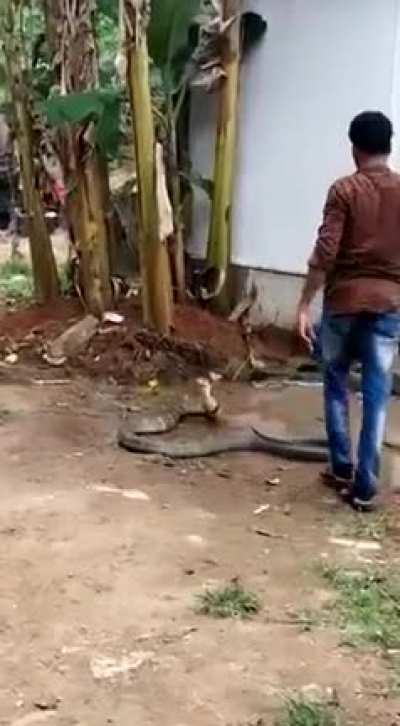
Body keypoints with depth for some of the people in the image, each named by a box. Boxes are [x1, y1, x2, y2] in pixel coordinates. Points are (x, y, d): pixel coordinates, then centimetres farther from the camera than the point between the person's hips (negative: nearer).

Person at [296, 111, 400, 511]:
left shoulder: (345, 190, -8)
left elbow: (325, 253, -14)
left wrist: (304, 305, -9)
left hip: (345, 300, -2)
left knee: (336, 384, 17)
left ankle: (342, 468, 22)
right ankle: (365, 485, 5)